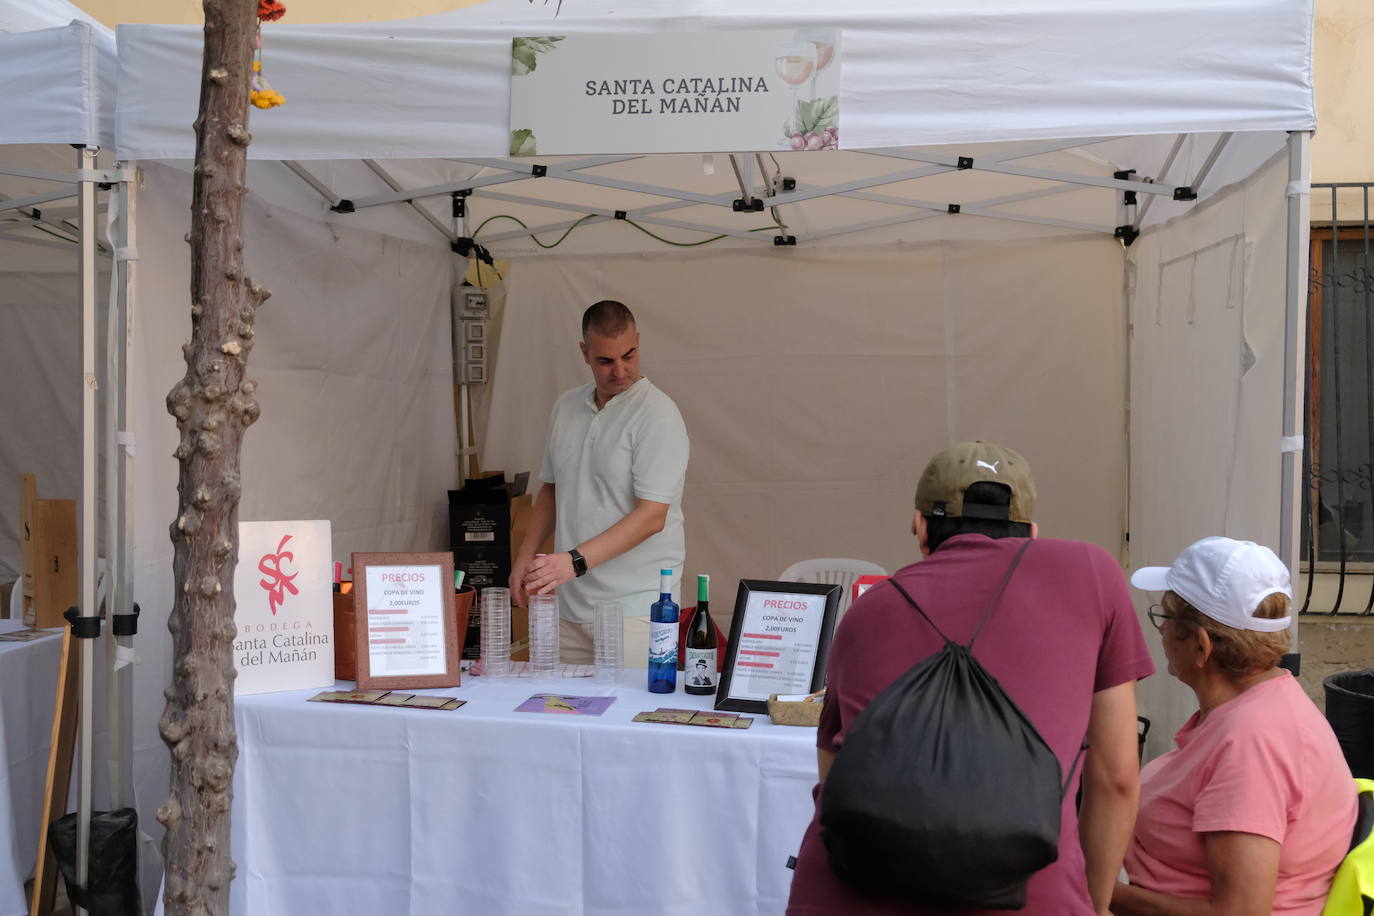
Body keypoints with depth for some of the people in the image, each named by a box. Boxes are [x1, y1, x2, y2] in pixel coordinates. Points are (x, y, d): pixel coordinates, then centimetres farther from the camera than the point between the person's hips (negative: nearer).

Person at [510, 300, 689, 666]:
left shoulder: (657, 415, -12)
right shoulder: (566, 407, 11)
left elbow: (652, 516, -19)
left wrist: (574, 561, -26)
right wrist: (525, 556, 10)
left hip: (634, 605, -6)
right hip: (569, 601, 6)